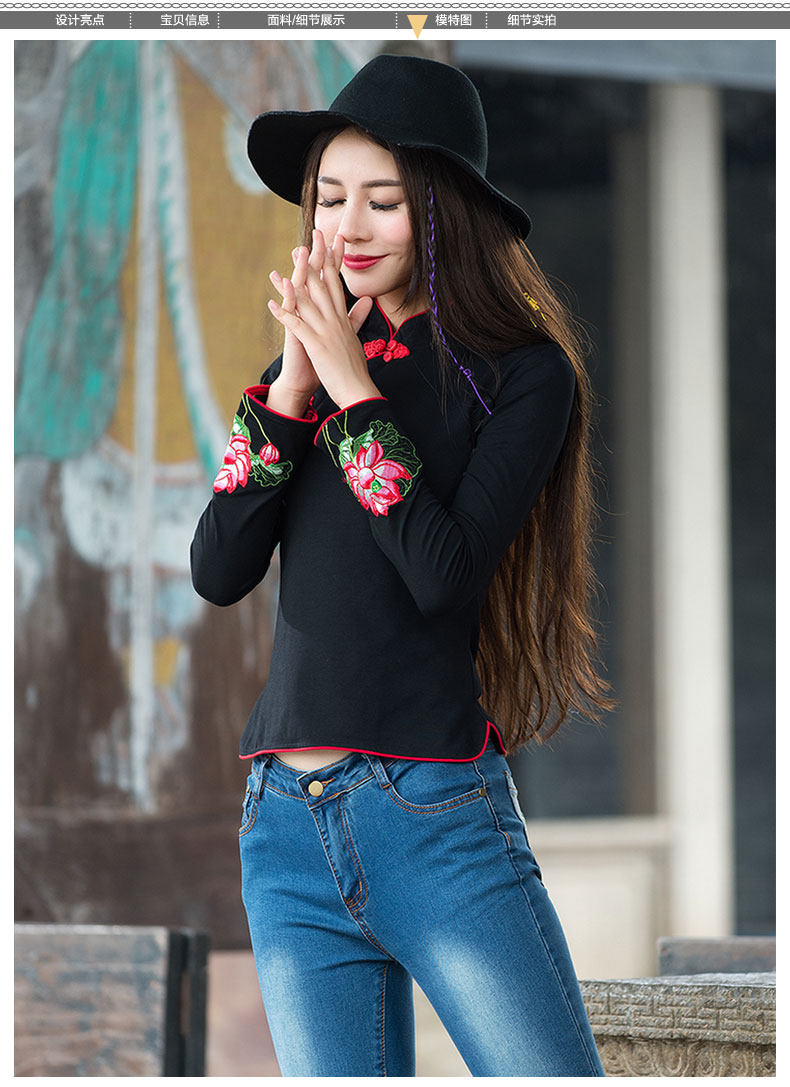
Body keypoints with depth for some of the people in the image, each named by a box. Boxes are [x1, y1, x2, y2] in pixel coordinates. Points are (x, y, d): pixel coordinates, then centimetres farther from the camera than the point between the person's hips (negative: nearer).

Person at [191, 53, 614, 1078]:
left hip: (442, 817, -5)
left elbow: (444, 572, -14)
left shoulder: (520, 370, -2)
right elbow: (218, 572, 4)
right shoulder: (304, 364, 13)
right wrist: (292, 389, -5)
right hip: (288, 826, 5)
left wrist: (352, 386, -10)